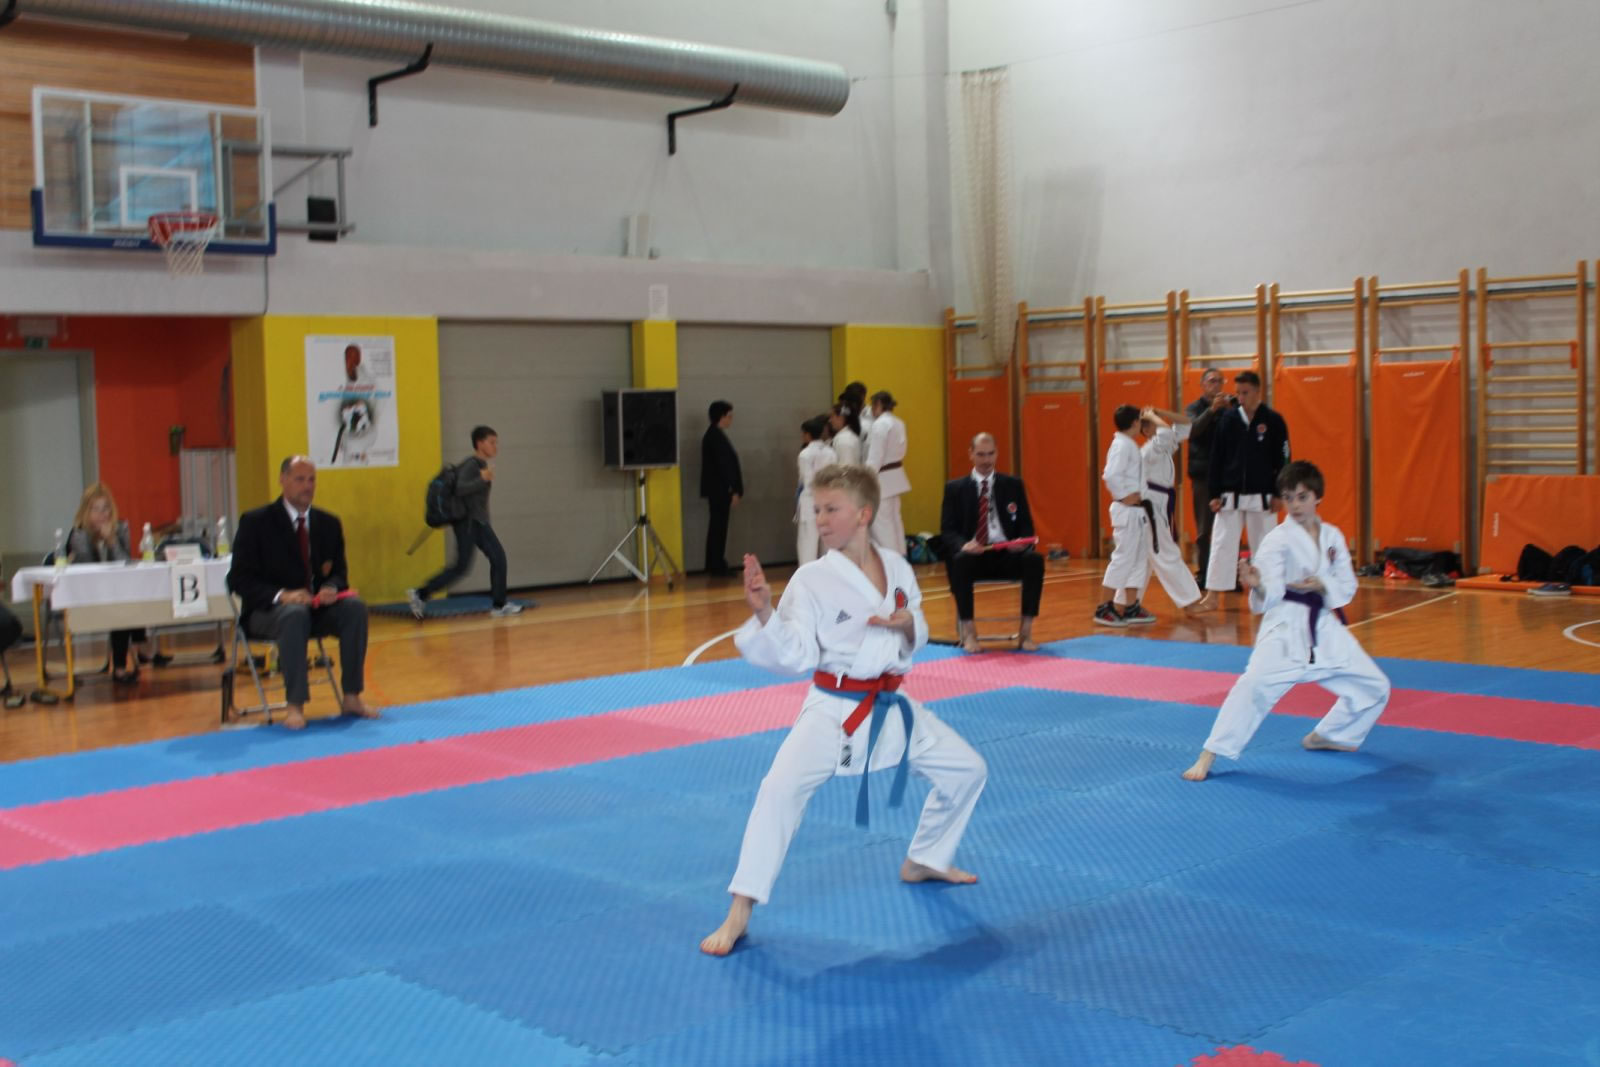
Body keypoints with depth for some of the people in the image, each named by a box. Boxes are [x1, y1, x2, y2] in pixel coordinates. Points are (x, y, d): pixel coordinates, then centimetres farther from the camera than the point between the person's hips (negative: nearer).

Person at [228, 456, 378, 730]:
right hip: (269, 610, -4)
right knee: (295, 614, -38)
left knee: (355, 607, -25)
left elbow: (339, 572, 13)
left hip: (319, 605, 4)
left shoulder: (329, 523, 11)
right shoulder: (255, 522, -3)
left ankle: (351, 697, -20)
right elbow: (239, 579, -7)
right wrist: (281, 595, -24)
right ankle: (295, 707, -38)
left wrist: (331, 588, -14)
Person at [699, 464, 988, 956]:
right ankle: (739, 911, -16)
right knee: (781, 787, -25)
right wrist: (764, 614, -32)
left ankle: (924, 861, 38)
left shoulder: (897, 569, 0)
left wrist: (908, 625, -11)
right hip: (833, 708, -5)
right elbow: (794, 656, -18)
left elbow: (916, 641, 12)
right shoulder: (812, 579, -13)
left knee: (968, 769, 14)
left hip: (892, 706, 5)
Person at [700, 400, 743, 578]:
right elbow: (724, 465, -20)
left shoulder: (712, 435, 15)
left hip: (716, 490, 10)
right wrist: (734, 491, -18)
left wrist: (733, 490, 17)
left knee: (717, 527, 13)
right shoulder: (717, 436, -16)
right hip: (720, 490, -10)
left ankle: (714, 566, 18)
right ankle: (717, 566, -2)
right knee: (719, 527, -5)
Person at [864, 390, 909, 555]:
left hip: (882, 479, -9)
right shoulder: (898, 423, 10)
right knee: (894, 521, 16)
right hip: (895, 476, 9)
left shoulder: (880, 424, -17)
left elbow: (875, 457, -20)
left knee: (882, 524, -5)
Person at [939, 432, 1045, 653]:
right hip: (973, 554, -1)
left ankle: (1026, 631, -22)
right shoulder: (955, 488, 10)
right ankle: (968, 632, -26)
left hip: (1007, 554, 2)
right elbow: (947, 531, 4)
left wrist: (1022, 542, -14)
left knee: (1034, 559, -30)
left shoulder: (1013, 485, 14)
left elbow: (1026, 525, 11)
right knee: (960, 560, -36)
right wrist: (963, 545, -20)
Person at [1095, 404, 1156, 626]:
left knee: (1139, 559, 12)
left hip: (1136, 511, 10)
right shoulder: (1122, 445, -16)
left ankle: (1131, 608, 17)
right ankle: (1105, 608, -3)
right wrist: (1123, 496, -18)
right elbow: (1111, 475, -27)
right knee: (1123, 558, -8)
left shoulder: (1128, 444, 14)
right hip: (1127, 511, -10)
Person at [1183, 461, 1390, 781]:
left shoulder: (1333, 536, 5)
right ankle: (1208, 756, -21)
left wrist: (1321, 585, -14)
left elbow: (1347, 587, 6)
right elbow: (1271, 595, -17)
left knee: (1374, 687, 13)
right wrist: (1257, 586, -40)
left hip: (1325, 627, 6)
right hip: (1286, 628, -6)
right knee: (1254, 685, -26)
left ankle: (1327, 736, 34)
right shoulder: (1277, 540, -10)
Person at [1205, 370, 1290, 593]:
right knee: (1222, 545, 0)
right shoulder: (1227, 419, 0)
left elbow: (1283, 460, -2)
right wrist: (1214, 493, -1)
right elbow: (1216, 459, 2)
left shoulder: (1273, 421, -4)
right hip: (1230, 496, 1)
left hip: (1262, 497, -1)